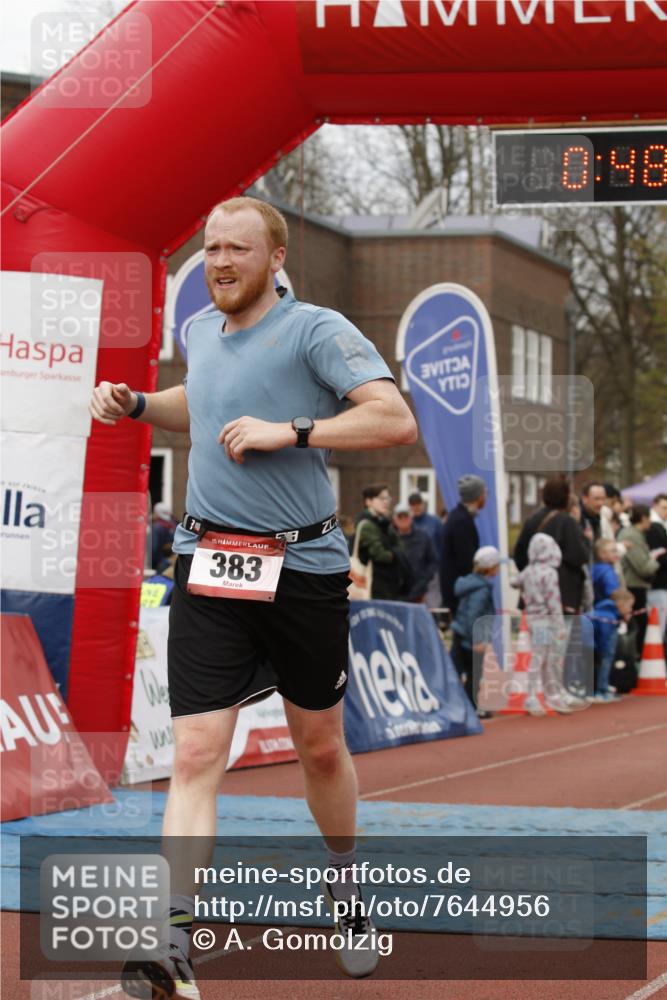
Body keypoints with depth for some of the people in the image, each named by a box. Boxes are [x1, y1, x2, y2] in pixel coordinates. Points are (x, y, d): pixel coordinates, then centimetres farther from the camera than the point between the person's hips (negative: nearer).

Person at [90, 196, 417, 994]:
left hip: (303, 569, -3)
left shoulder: (316, 330, -8)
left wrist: (290, 431, -23)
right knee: (196, 754, -10)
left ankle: (347, 890, 39)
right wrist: (136, 404, 17)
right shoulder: (201, 331, 12)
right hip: (208, 570, 3)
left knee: (321, 748, 14)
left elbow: (396, 420, -19)